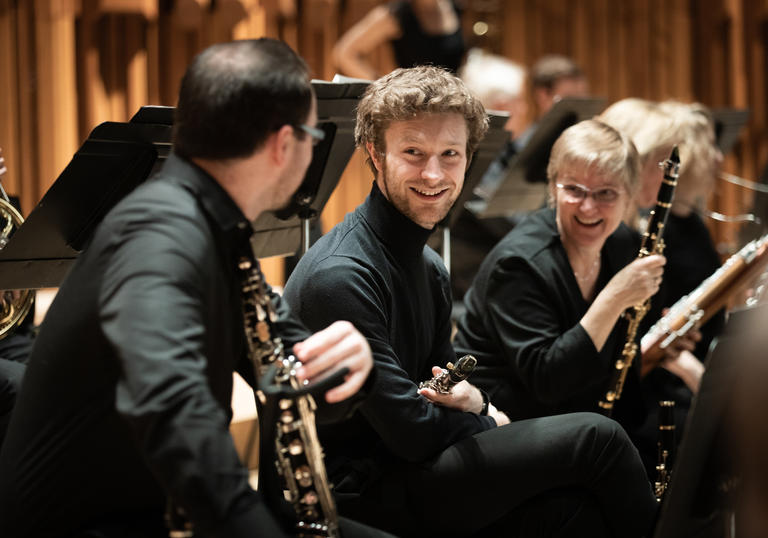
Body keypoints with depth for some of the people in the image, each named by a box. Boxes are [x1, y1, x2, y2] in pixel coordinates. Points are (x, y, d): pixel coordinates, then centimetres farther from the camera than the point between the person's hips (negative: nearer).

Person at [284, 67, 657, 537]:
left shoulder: (429, 268, 12)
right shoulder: (341, 275, -19)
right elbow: (413, 432, -19)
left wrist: (471, 400, -5)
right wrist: (490, 419, -2)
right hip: (357, 494, -8)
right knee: (595, 438, -13)